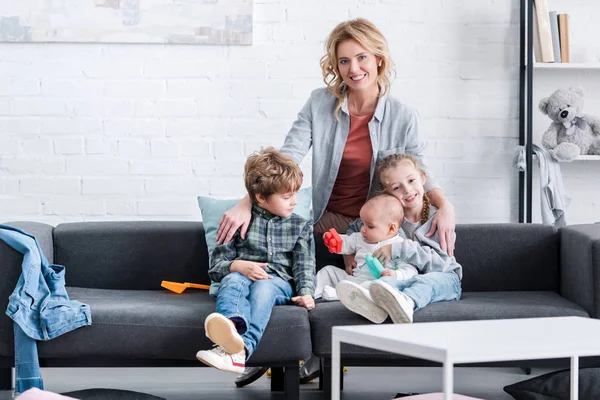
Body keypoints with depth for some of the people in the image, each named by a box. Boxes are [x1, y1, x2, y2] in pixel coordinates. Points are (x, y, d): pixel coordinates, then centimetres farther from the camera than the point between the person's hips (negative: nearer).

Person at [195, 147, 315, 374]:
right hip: (243, 276, 1)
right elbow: (216, 266, 10)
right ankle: (232, 325, -73)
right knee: (232, 280, -36)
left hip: (278, 281, 0)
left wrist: (305, 292, -11)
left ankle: (242, 349, -66)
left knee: (263, 289, -37)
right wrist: (239, 266, -11)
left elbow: (304, 265, 10)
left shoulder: (300, 227, 19)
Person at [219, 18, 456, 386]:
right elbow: (285, 161, -11)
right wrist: (246, 204, -24)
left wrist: (446, 206, -23)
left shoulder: (403, 117, -5)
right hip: (327, 220, 0)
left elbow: (421, 175, -1)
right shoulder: (321, 104, -4)